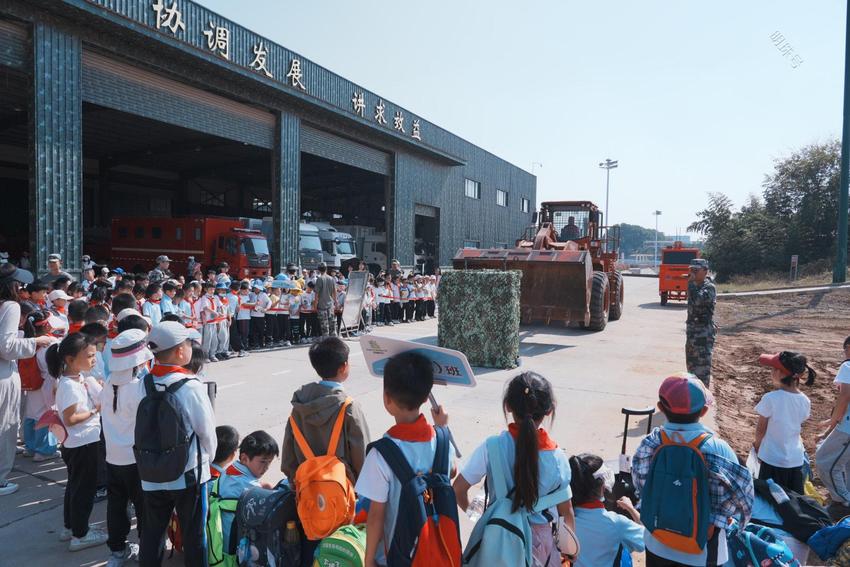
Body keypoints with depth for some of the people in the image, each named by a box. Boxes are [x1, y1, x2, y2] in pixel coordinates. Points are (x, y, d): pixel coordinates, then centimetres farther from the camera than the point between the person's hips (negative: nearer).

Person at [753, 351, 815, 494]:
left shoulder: (770, 398, -22)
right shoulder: (805, 401, -6)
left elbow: (760, 429, -10)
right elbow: (797, 425, 6)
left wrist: (757, 444, 8)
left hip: (773, 460, -5)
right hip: (796, 460, 5)